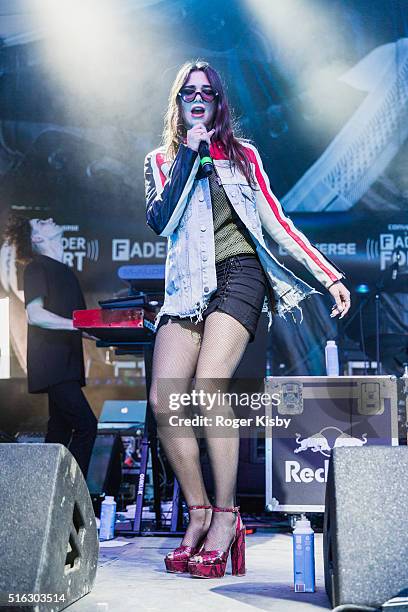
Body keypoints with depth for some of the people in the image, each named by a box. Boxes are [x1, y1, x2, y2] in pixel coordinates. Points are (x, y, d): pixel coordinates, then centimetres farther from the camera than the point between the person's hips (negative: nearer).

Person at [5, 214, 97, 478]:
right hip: (51, 365, -9)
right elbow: (34, 314, -16)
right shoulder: (37, 268, -3)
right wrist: (75, 323, -26)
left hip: (65, 364, 9)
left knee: (60, 431, 8)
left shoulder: (65, 272, 22)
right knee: (86, 425, -16)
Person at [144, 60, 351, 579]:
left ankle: (226, 517, -13)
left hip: (238, 274, -2)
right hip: (188, 286, 3)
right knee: (163, 400, -14)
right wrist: (188, 155, -3)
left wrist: (330, 276, 6)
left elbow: (277, 223, 12)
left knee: (208, 385, -23)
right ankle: (199, 515, -2)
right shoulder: (162, 160, 17)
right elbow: (159, 221, -2)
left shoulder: (241, 154, 15)